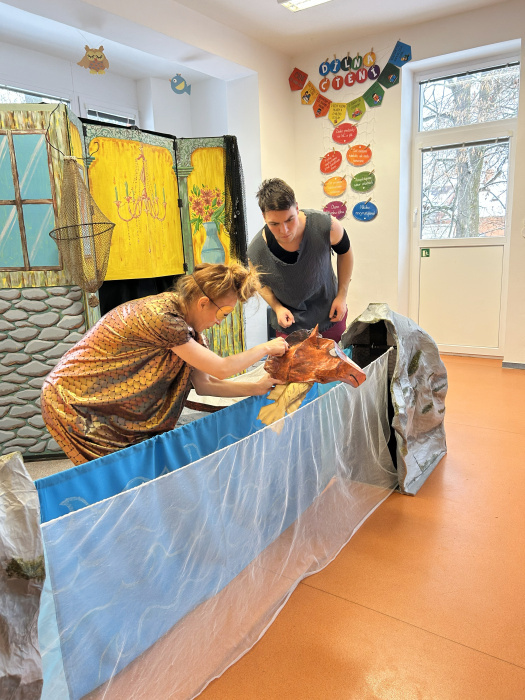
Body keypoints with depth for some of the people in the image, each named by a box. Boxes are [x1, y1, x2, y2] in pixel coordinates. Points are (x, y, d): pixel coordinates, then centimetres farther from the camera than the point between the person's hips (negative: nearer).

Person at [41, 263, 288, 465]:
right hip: (72, 404, -8)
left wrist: (257, 387, -6)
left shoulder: (186, 323, -1)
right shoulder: (161, 317, -30)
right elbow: (221, 369, -26)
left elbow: (204, 384, -1)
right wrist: (265, 348, -12)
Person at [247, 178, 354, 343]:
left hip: (330, 317, 1)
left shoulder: (326, 226, -25)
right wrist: (276, 307, -15)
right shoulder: (256, 251, -22)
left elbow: (345, 252, -1)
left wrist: (342, 295, -4)